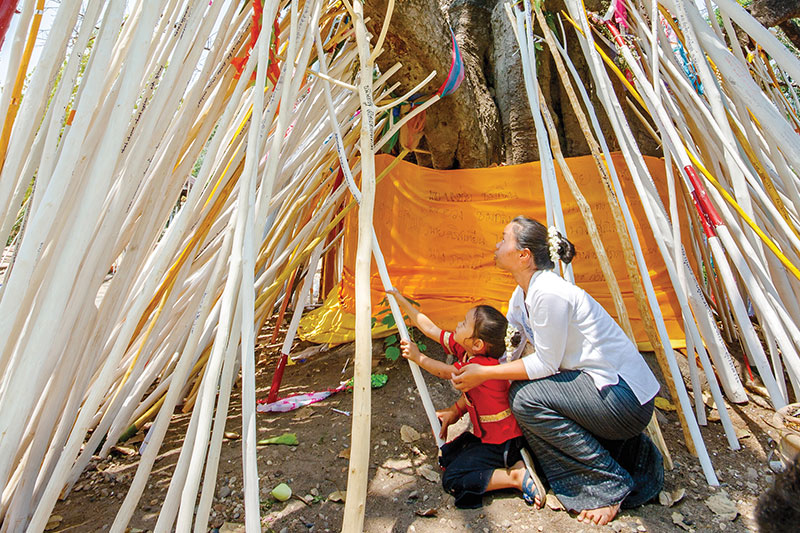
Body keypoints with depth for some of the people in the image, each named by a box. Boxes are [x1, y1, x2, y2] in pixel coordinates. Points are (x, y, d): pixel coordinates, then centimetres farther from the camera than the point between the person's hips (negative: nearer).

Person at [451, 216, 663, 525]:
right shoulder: (521, 296, 5)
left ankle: (611, 485, -2)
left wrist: (484, 373, -14)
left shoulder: (549, 293, -25)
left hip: (627, 396, -9)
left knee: (525, 396, -22)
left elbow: (546, 363, -20)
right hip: (598, 385, 9)